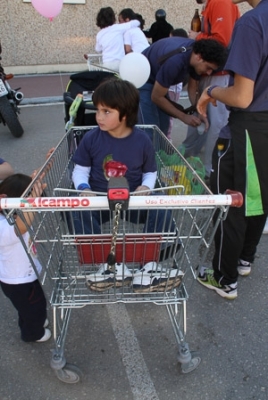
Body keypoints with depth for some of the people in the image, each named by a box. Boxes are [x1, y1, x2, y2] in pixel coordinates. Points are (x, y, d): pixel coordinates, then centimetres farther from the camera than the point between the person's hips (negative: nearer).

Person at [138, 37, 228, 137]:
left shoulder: (197, 50, -12)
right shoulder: (174, 62, -36)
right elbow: (156, 97, -25)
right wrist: (184, 117, -21)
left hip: (157, 79, 8)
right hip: (141, 80, -8)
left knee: (163, 127, 6)